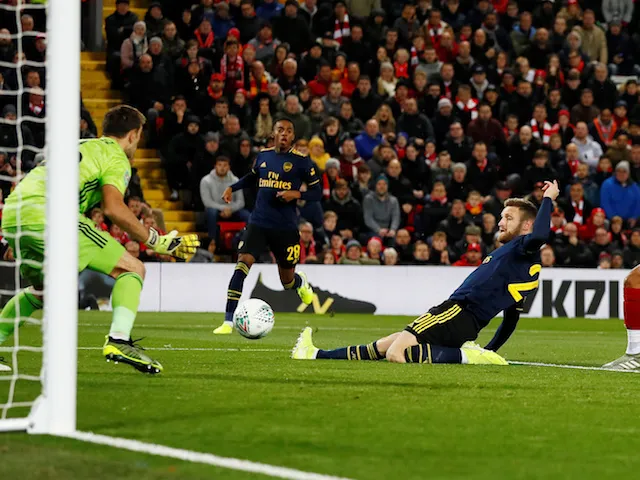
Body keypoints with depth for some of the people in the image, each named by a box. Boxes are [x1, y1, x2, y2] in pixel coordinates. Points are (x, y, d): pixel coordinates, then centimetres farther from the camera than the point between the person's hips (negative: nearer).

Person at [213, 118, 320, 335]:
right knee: (242, 263, -19)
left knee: (287, 280, 9)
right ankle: (228, 322, -20)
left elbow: (317, 193, 0)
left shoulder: (301, 161, -3)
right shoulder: (263, 155, 8)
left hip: (286, 227, -2)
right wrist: (232, 187, 13)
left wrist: (296, 194, -17)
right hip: (259, 223, 2)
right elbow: (252, 176, 28)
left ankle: (301, 282, 51)